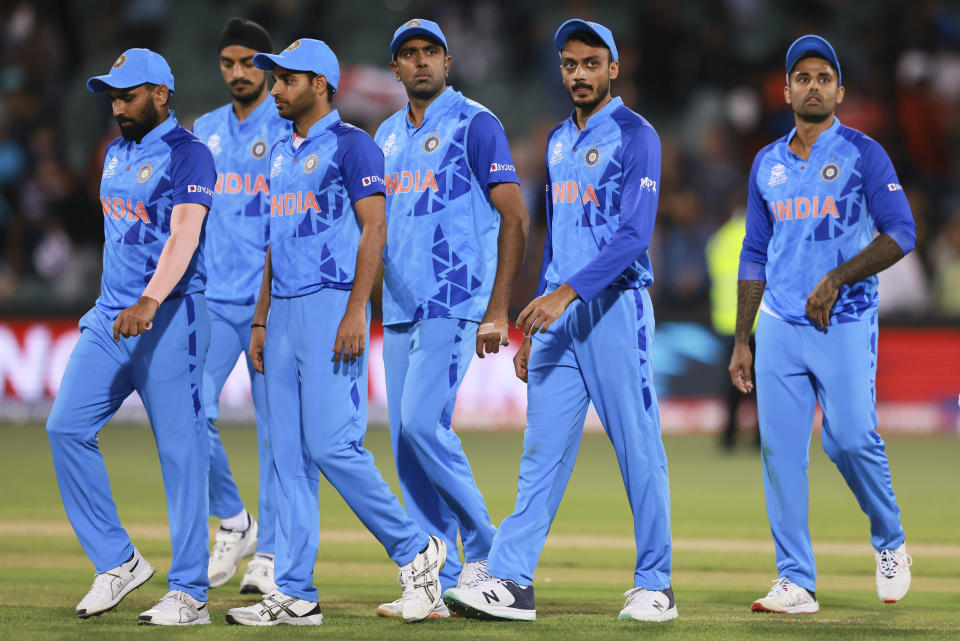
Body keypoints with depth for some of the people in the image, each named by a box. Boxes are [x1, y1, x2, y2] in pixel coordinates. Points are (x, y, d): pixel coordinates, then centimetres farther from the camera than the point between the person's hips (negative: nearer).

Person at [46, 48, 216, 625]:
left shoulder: (187, 155, -10)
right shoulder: (117, 154, 16)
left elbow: (183, 236, -23)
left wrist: (150, 302, -36)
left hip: (168, 317, -8)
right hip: (110, 314, 8)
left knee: (180, 448, -6)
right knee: (67, 427, -3)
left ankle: (189, 593, -3)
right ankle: (118, 562, 6)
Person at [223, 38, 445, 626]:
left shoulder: (350, 145, -6)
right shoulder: (282, 154, 20)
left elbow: (374, 229, -12)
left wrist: (356, 312, -20)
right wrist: (261, 321, 18)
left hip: (332, 307, -8)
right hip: (286, 312, 9)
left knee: (331, 443, -15)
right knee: (290, 456, 5)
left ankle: (415, 550, 0)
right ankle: (295, 595, 5)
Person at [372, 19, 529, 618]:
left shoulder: (475, 124, -4)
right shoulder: (388, 135, 17)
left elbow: (515, 218, -9)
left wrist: (497, 311, -14)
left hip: (455, 301, -7)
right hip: (400, 308, 7)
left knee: (423, 422, -18)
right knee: (407, 442, 4)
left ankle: (483, 546, -3)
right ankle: (439, 582, 8)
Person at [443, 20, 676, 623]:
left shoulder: (635, 136, -6)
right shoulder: (559, 141, 18)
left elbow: (634, 234, -16)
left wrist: (568, 292, -24)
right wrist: (534, 325, 18)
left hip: (615, 307, -7)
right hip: (559, 311, 7)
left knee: (639, 449, -3)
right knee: (543, 449, 1)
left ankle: (654, 587, 3)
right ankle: (511, 583, -4)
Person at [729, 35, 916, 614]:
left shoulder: (863, 153, -1)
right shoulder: (768, 164, 14)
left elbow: (901, 233, -8)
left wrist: (836, 279, -17)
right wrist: (741, 341, 13)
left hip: (846, 324, -4)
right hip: (780, 325, 4)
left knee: (852, 439, -14)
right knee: (780, 449, -2)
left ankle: (891, 544, 12)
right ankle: (797, 583, 1)